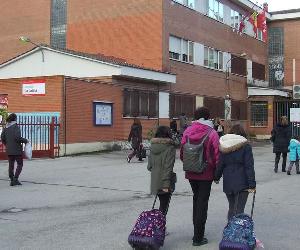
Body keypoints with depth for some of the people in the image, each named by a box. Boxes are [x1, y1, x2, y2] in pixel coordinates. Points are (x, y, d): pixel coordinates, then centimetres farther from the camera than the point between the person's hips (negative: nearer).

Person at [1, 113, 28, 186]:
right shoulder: (16, 127, -13)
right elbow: (17, 137, -23)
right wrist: (25, 140, -9)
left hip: (9, 150, 6)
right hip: (17, 150, -6)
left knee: (11, 165, 11)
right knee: (20, 164, 2)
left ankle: (12, 180, 13)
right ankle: (15, 178, -11)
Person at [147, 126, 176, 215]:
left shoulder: (152, 147, 5)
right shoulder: (170, 148, -13)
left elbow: (149, 166, 9)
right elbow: (168, 167, -17)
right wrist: (166, 184, -18)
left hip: (155, 181, 6)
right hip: (164, 182, -6)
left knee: (162, 204, 19)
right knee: (164, 206, 1)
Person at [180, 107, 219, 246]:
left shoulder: (188, 131, -2)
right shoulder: (212, 133, -12)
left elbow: (182, 153, 2)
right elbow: (216, 155, -11)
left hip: (191, 173, 4)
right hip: (206, 173, -4)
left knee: (196, 199, 22)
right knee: (202, 203, 4)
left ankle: (197, 229, 32)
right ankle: (198, 237, 6)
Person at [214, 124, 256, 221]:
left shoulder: (223, 145, 4)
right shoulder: (245, 146, -4)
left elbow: (219, 164, 6)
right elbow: (249, 166, -9)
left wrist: (216, 177, 20)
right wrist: (252, 184, -9)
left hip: (227, 183, 4)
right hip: (241, 183, -4)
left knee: (231, 208, 19)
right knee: (239, 210, -3)